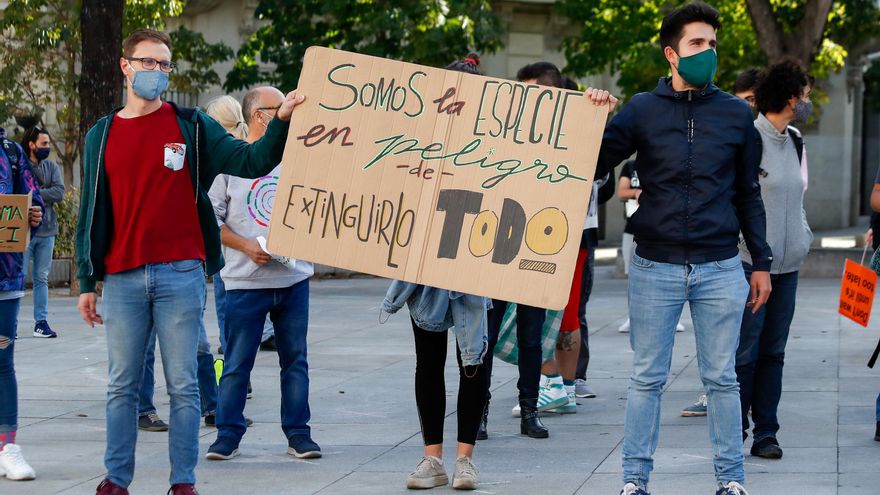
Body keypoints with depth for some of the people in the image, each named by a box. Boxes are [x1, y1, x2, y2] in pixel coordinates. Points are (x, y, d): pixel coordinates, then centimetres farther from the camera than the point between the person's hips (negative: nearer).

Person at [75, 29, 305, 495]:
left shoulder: (191, 126, 5)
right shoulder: (102, 136, 11)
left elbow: (250, 162, -2)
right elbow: (91, 212, 12)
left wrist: (281, 121, -18)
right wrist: (86, 282, 9)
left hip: (180, 276, -2)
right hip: (122, 279, 2)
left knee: (183, 384, 1)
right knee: (122, 386, 5)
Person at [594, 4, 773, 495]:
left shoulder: (736, 114, 6)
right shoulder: (643, 110, 2)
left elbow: (749, 194, 12)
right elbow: (593, 167, 0)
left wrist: (761, 262, 9)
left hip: (720, 269, 1)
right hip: (655, 268, -1)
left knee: (722, 379, 5)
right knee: (647, 379, 5)